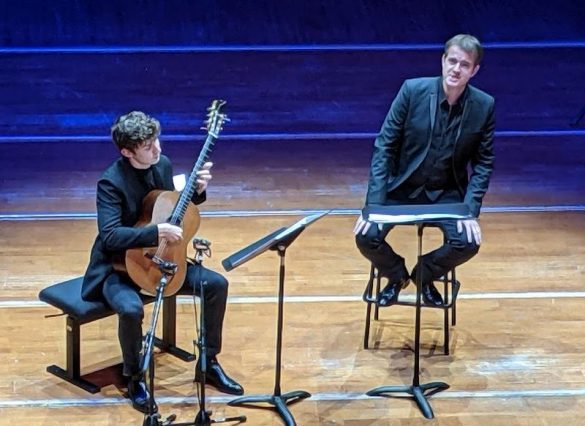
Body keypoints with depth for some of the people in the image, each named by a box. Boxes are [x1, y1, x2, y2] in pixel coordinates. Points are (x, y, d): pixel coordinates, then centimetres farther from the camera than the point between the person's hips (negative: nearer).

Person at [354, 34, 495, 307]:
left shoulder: (484, 106, -10)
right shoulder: (413, 90, -14)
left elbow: (484, 162, -2)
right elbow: (384, 147, -11)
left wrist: (471, 211, -15)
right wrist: (374, 204, -18)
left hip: (447, 193, 1)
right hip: (401, 187, -1)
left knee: (468, 242, -24)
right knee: (366, 236, -21)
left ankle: (425, 275, 11)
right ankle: (396, 275, 15)